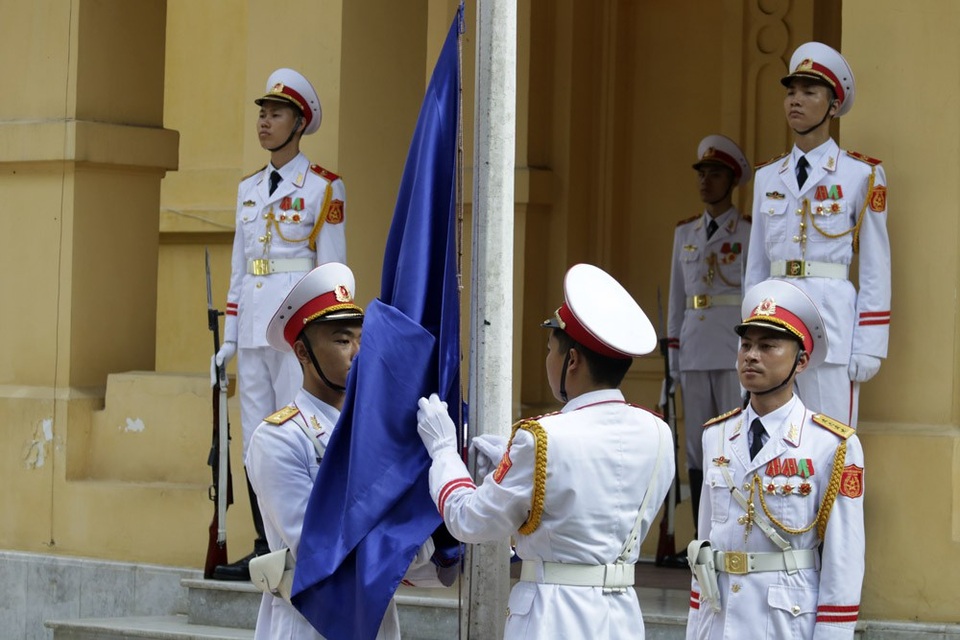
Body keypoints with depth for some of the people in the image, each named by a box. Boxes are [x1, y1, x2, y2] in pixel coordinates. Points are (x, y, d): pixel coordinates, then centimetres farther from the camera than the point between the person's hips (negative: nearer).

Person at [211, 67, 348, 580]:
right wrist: (228, 339, 14)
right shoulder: (248, 188, 16)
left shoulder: (323, 189, -2)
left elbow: (332, 268, -4)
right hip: (253, 323, 7)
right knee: (255, 439, 6)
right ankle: (264, 550, 10)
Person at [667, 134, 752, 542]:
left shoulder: (751, 233, 1)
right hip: (695, 351, 5)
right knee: (696, 446, 5)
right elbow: (677, 297, 17)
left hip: (736, 353, -5)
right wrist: (673, 354, 11)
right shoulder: (685, 233, 15)